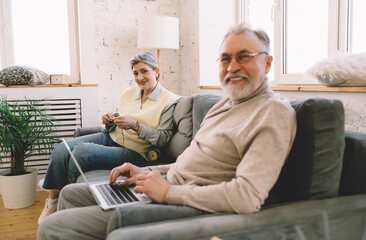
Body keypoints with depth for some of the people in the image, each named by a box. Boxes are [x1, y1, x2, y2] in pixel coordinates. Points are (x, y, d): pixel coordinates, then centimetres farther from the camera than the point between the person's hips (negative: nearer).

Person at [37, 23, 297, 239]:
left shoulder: (274, 112, -15)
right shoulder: (226, 103, 15)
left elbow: (248, 197, -26)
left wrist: (169, 192, -18)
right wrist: (146, 171, 8)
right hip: (166, 187, 10)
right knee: (71, 193, 20)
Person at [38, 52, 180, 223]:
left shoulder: (169, 101, -4)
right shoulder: (128, 93, 13)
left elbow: (163, 138, -11)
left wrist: (135, 125, -21)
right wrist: (110, 122, -2)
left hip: (134, 152, -6)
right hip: (112, 138, 6)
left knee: (82, 150, -28)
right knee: (61, 149, -15)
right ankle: (53, 199, 3)